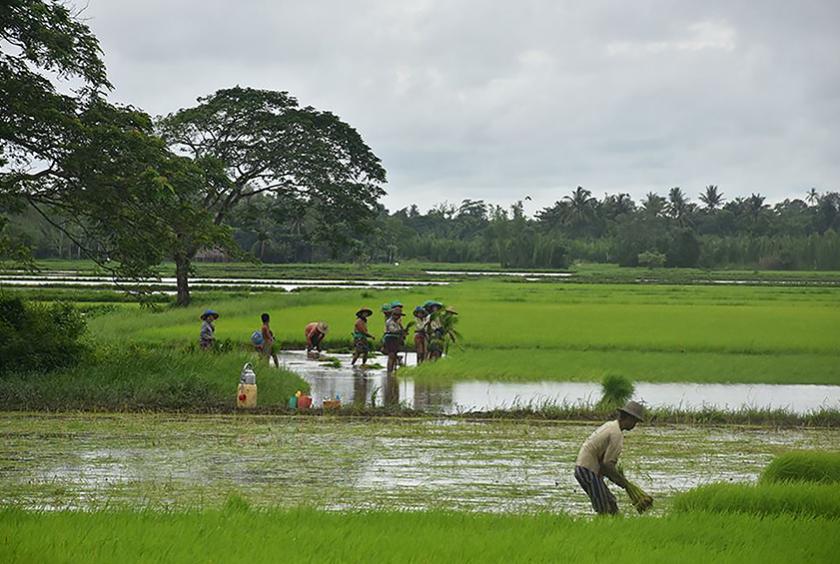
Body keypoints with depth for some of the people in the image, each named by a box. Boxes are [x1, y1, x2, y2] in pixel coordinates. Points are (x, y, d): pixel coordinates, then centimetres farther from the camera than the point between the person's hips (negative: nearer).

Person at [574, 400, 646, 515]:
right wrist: (623, 482, -8)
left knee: (611, 503, 13)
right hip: (588, 470, -10)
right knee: (603, 510, -6)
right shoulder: (617, 435, -16)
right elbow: (608, 463, -20)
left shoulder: (609, 425, 14)